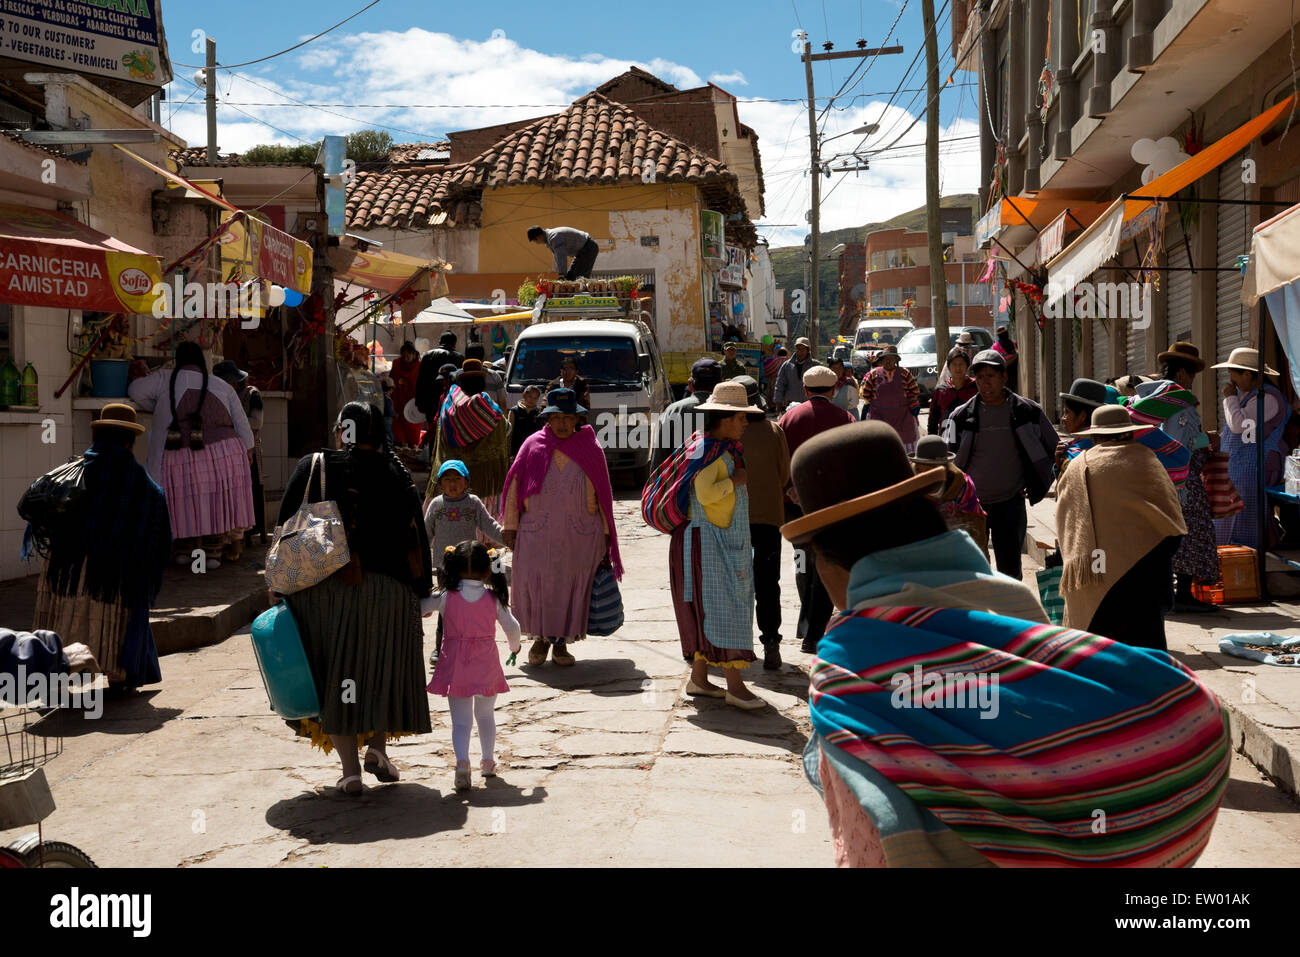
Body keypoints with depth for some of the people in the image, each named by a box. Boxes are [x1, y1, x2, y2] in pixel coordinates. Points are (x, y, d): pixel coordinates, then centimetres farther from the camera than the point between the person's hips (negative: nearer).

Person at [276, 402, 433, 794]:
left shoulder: (311, 468, 0)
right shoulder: (397, 477, 2)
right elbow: (417, 541, 2)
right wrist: (422, 591, 10)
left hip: (321, 591, -1)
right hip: (385, 592, 1)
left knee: (335, 676, 8)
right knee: (383, 669, 20)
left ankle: (350, 769, 6)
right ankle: (377, 747, 11)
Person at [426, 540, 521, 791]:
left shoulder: (445, 598, -5)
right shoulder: (494, 598, -2)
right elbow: (511, 627, 2)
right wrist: (515, 647, 22)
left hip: (455, 666, -1)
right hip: (487, 665, 1)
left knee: (461, 720, 2)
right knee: (486, 715, 21)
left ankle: (462, 761, -21)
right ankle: (488, 761, 32)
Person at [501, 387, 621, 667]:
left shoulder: (591, 449, 2)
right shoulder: (533, 445, 1)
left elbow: (602, 494, 6)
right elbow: (515, 486, 5)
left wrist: (605, 534, 6)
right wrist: (510, 526, 2)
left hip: (580, 535, 0)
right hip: (537, 532, 0)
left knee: (571, 586, 4)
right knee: (535, 583, 2)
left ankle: (561, 642, 20)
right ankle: (540, 638, 24)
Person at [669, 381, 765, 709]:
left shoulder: (726, 449, 15)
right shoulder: (706, 450, -16)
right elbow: (705, 493, -28)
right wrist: (735, 480, -17)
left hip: (727, 543, 10)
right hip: (708, 542, -10)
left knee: (710, 613, 12)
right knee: (722, 608, -9)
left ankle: (698, 678, 19)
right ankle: (734, 685, -7)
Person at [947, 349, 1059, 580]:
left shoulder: (1029, 411, -2)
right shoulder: (962, 416, -2)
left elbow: (1053, 449, 11)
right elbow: (949, 460, 7)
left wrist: (1037, 486, 5)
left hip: (1010, 503, -1)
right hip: (971, 502, 1)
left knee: (1010, 568, 3)